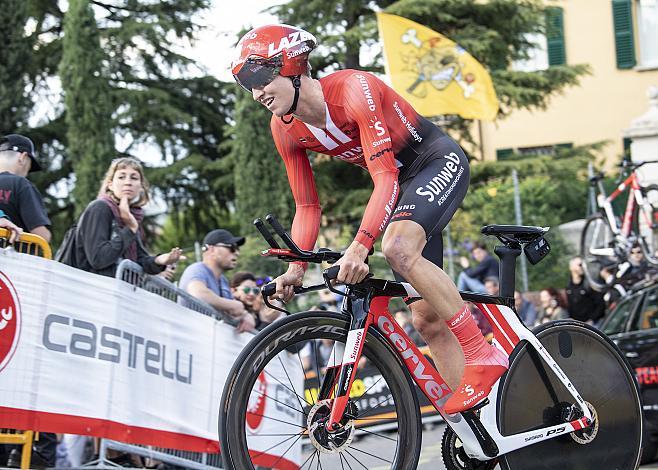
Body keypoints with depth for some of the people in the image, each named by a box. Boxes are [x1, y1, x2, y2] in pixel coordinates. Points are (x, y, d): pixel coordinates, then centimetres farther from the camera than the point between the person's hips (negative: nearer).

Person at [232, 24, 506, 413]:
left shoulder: (353, 89, -28)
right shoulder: (285, 130, -7)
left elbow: (384, 177, -33)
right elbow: (307, 207, -1)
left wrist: (360, 246, -44)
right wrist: (296, 268, -15)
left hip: (440, 161, -7)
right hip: (404, 183, 7)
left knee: (398, 248, -36)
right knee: (427, 318, 1)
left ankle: (484, 356, -25)